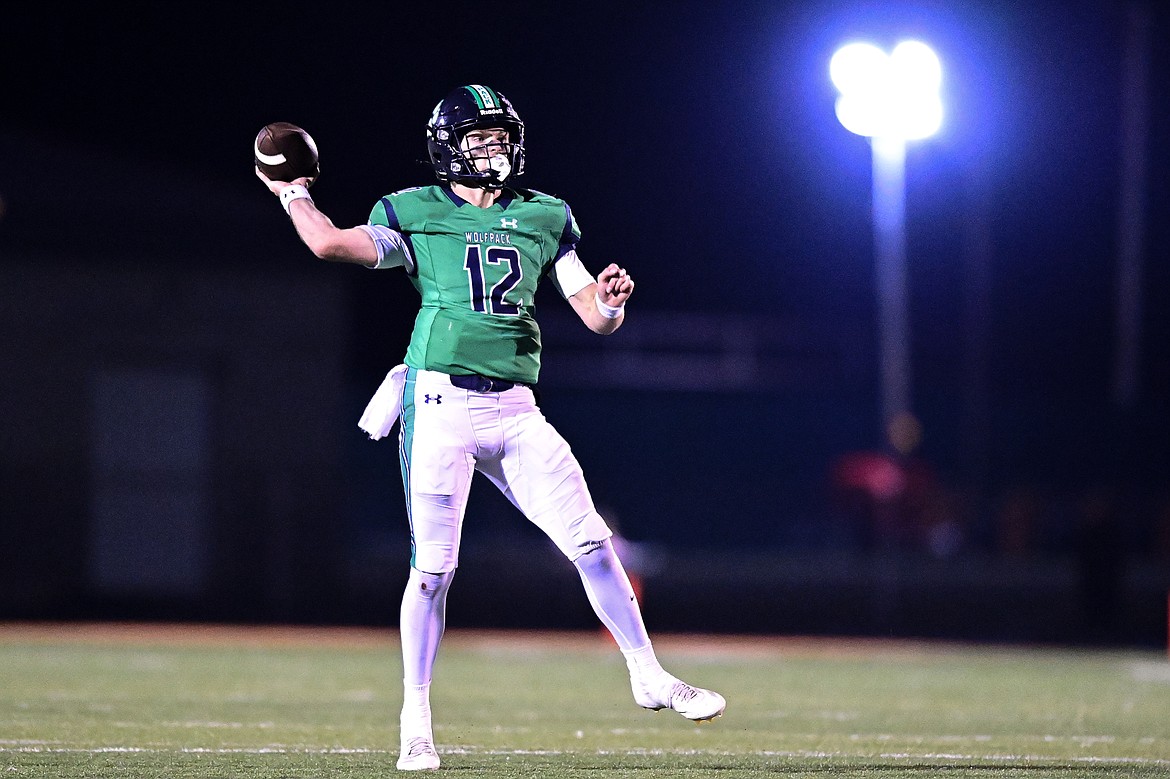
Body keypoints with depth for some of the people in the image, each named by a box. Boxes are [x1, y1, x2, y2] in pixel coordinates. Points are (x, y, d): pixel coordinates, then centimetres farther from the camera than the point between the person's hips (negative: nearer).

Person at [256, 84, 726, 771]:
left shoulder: (543, 218, 15)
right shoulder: (415, 215, 5)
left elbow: (598, 320, 12)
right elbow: (331, 243, -9)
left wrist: (610, 302, -10)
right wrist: (292, 193, 7)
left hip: (514, 409, 3)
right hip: (441, 403, -3)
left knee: (592, 543, -2)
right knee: (434, 567, -4)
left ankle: (648, 675, 10)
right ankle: (417, 721, 6)